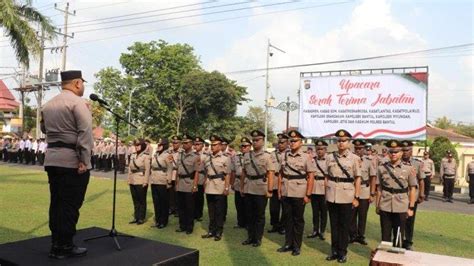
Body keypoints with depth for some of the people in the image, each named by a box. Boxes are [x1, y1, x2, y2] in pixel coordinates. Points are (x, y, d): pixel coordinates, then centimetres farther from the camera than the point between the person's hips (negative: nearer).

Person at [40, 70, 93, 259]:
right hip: (72, 160, -7)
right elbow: (85, 132, -19)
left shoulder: (48, 105, 13)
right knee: (70, 204, -2)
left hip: (52, 158, 8)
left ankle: (56, 244, 19)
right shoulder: (78, 102, -9)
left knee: (56, 202, 12)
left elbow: (44, 128, 27)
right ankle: (65, 246, 4)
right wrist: (84, 160, -18)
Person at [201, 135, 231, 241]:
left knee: (219, 211, 3)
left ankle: (219, 232, 12)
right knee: (211, 211, 12)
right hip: (209, 188, 5)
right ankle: (211, 231, 22)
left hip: (220, 189, -5)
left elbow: (227, 175, -7)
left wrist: (226, 188, -13)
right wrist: (204, 185, 15)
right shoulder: (207, 158, 11)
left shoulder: (225, 158, -5)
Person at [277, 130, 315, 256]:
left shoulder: (307, 157, -4)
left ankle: (297, 246, 17)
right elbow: (281, 174, 11)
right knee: (287, 218, 11)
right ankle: (288, 243, 23)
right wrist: (279, 190, 6)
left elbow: (311, 177, -6)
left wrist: (308, 195, -10)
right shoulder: (285, 156, 7)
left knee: (298, 220, 7)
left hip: (299, 193, -3)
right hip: (285, 192, 4)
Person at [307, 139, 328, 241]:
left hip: (324, 189, -3)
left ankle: (322, 231, 18)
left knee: (323, 212, 6)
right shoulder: (312, 160, 6)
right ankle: (315, 230, 21)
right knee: (315, 211, 10)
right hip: (313, 189, 3)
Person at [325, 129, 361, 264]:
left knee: (344, 226, 6)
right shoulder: (330, 157, 6)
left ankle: (343, 252, 16)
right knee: (334, 225, 10)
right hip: (331, 196, 3)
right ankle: (334, 250, 21)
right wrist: (326, 192, 6)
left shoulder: (354, 158, -2)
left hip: (347, 197, -3)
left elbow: (358, 179, -3)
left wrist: (356, 197, -6)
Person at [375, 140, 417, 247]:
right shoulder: (381, 168, 2)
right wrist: (377, 206, 7)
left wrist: (411, 207, -1)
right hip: (385, 207, 1)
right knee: (385, 235, 9)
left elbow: (412, 189, 2)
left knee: (398, 235, 9)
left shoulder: (409, 169, -1)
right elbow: (379, 188, 7)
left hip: (401, 208, -1)